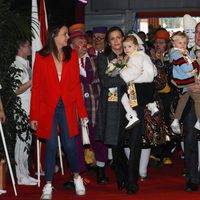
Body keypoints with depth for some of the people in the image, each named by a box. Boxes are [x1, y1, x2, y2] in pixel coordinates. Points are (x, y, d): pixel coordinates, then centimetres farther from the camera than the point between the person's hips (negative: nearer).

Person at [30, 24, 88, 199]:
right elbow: (36, 88, -2)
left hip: (67, 107, 1)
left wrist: (82, 111, 0)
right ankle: (48, 186, 13)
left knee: (69, 145, 2)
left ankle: (77, 177, 26)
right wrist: (34, 116, -4)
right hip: (47, 107, -1)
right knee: (51, 146, 1)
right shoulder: (41, 57, -3)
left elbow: (76, 85, 4)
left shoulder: (72, 55, 3)